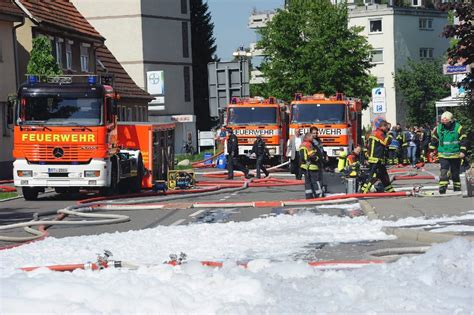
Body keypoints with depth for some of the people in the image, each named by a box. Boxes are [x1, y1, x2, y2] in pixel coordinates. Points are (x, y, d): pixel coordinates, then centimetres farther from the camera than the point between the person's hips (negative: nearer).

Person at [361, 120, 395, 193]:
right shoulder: (380, 133, -13)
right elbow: (387, 142, -22)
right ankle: (364, 191, -18)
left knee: (384, 175, 19)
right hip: (377, 160, -11)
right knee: (374, 176, -13)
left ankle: (390, 190, 29)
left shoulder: (374, 133, 19)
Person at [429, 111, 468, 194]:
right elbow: (434, 139, 13)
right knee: (444, 171, -13)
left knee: (455, 173, 9)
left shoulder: (458, 128, -5)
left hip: (455, 155, -1)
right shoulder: (438, 128, 3)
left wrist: (463, 151, -12)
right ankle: (442, 187, -17)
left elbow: (464, 140, -5)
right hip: (443, 155, 1)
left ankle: (457, 188, 20)